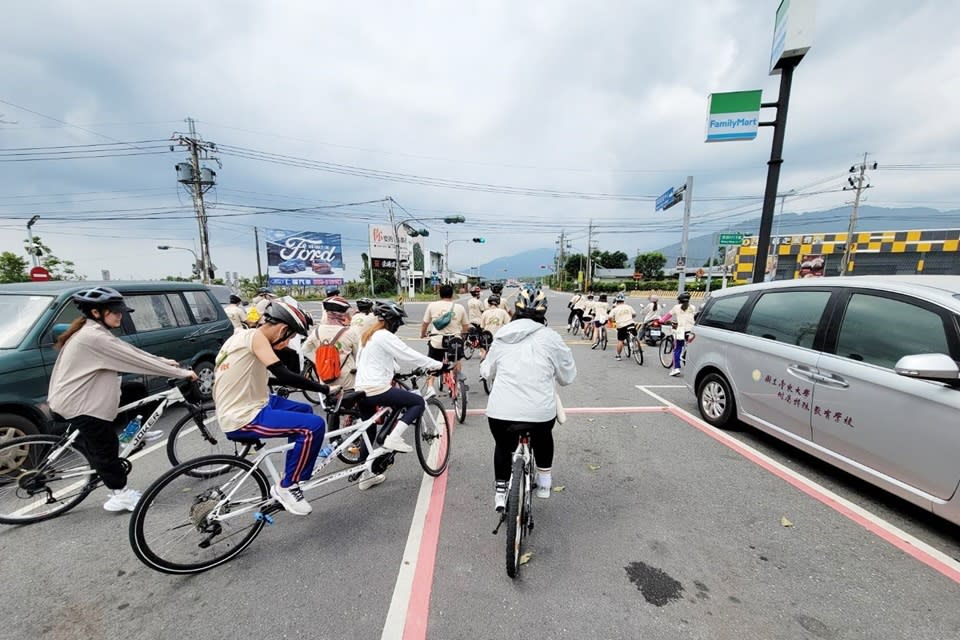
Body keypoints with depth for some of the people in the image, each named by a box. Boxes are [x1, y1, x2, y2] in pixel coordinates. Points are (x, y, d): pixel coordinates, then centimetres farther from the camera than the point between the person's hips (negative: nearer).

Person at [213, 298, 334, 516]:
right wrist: (325, 389, -22)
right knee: (314, 425, -20)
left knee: (304, 410, 22)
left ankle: (289, 478, 29)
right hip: (244, 418, -11)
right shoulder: (255, 336, -19)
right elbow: (284, 376, -28)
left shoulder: (243, 335, 11)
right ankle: (286, 487, 2)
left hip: (242, 407, 11)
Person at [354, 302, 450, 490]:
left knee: (369, 432, 21)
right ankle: (393, 438, -7)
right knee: (419, 402, 0)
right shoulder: (385, 336, -13)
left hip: (362, 390, 10)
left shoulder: (368, 335, 17)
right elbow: (411, 356, -15)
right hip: (377, 389, -10)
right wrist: (439, 365, -9)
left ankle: (365, 475, 31)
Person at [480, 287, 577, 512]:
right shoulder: (549, 337, -2)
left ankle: (500, 491, 34)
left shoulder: (502, 336, 5)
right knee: (543, 437, 34)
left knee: (503, 445, 31)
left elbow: (486, 371, 14)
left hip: (500, 411, 1)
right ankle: (544, 481, 41)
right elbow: (567, 375, 6)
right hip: (540, 412, -1)